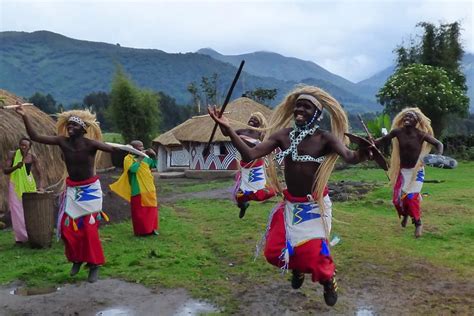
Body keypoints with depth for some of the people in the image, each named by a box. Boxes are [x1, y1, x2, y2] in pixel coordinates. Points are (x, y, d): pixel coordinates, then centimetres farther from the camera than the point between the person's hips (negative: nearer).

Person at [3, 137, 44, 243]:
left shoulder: (32, 157, -6)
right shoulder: (12, 155, -9)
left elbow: (39, 173, -1)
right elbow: (5, 171, -10)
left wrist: (40, 186, -13)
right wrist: (15, 167, -28)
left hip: (29, 186, 1)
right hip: (15, 185, -1)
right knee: (17, 211, -1)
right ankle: (21, 236, 7)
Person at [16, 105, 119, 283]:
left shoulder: (90, 144, -19)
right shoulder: (62, 141, -8)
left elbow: (113, 149, -29)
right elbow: (35, 137, -6)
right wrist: (24, 116, -14)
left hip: (90, 189, -4)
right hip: (72, 189, 4)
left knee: (89, 228, -5)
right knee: (68, 227, 2)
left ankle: (94, 266, 9)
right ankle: (77, 259, 26)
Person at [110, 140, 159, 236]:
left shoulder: (145, 158, 8)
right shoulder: (128, 158, -9)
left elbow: (154, 165, 17)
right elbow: (133, 169, -25)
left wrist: (154, 155, 1)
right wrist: (140, 158, -21)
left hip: (149, 189, 6)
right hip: (138, 190, -6)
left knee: (151, 209, 13)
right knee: (139, 212, 0)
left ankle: (151, 229, 26)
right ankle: (141, 231, 11)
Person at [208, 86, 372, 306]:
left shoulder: (325, 138, -14)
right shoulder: (282, 135, -5)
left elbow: (349, 157, -32)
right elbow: (249, 155, -14)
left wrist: (362, 153, -57)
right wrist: (228, 129, -26)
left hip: (315, 204, -4)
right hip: (290, 204, 4)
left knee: (312, 252, -12)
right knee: (274, 251, 5)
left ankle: (328, 281, 24)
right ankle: (298, 268, 41)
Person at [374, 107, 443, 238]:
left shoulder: (421, 134, -17)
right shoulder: (397, 132, -11)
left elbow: (439, 144, -9)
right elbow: (383, 140, -4)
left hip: (417, 171, -3)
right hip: (402, 170, 3)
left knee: (411, 197, -12)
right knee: (398, 198, 4)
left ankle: (418, 223, 13)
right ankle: (405, 214, 39)